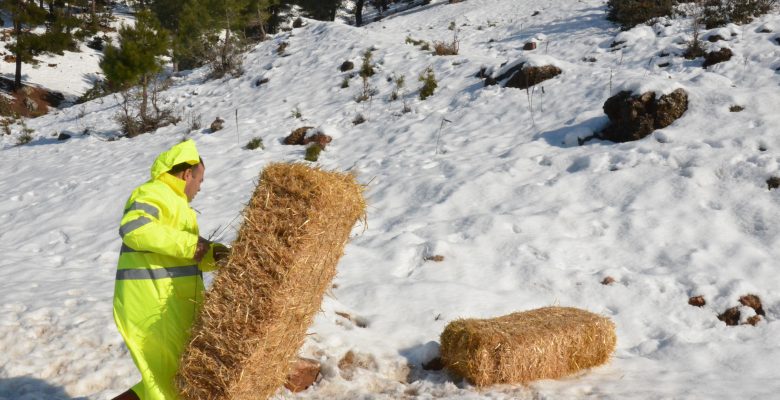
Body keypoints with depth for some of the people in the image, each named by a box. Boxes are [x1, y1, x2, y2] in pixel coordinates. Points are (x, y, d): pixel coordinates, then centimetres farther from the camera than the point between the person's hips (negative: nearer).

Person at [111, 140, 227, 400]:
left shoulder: (172, 201, 22)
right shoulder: (156, 193, -10)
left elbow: (182, 258, 19)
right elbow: (132, 227, -31)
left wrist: (212, 256, 0)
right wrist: (188, 244, -24)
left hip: (168, 307, 10)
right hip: (154, 307, -10)